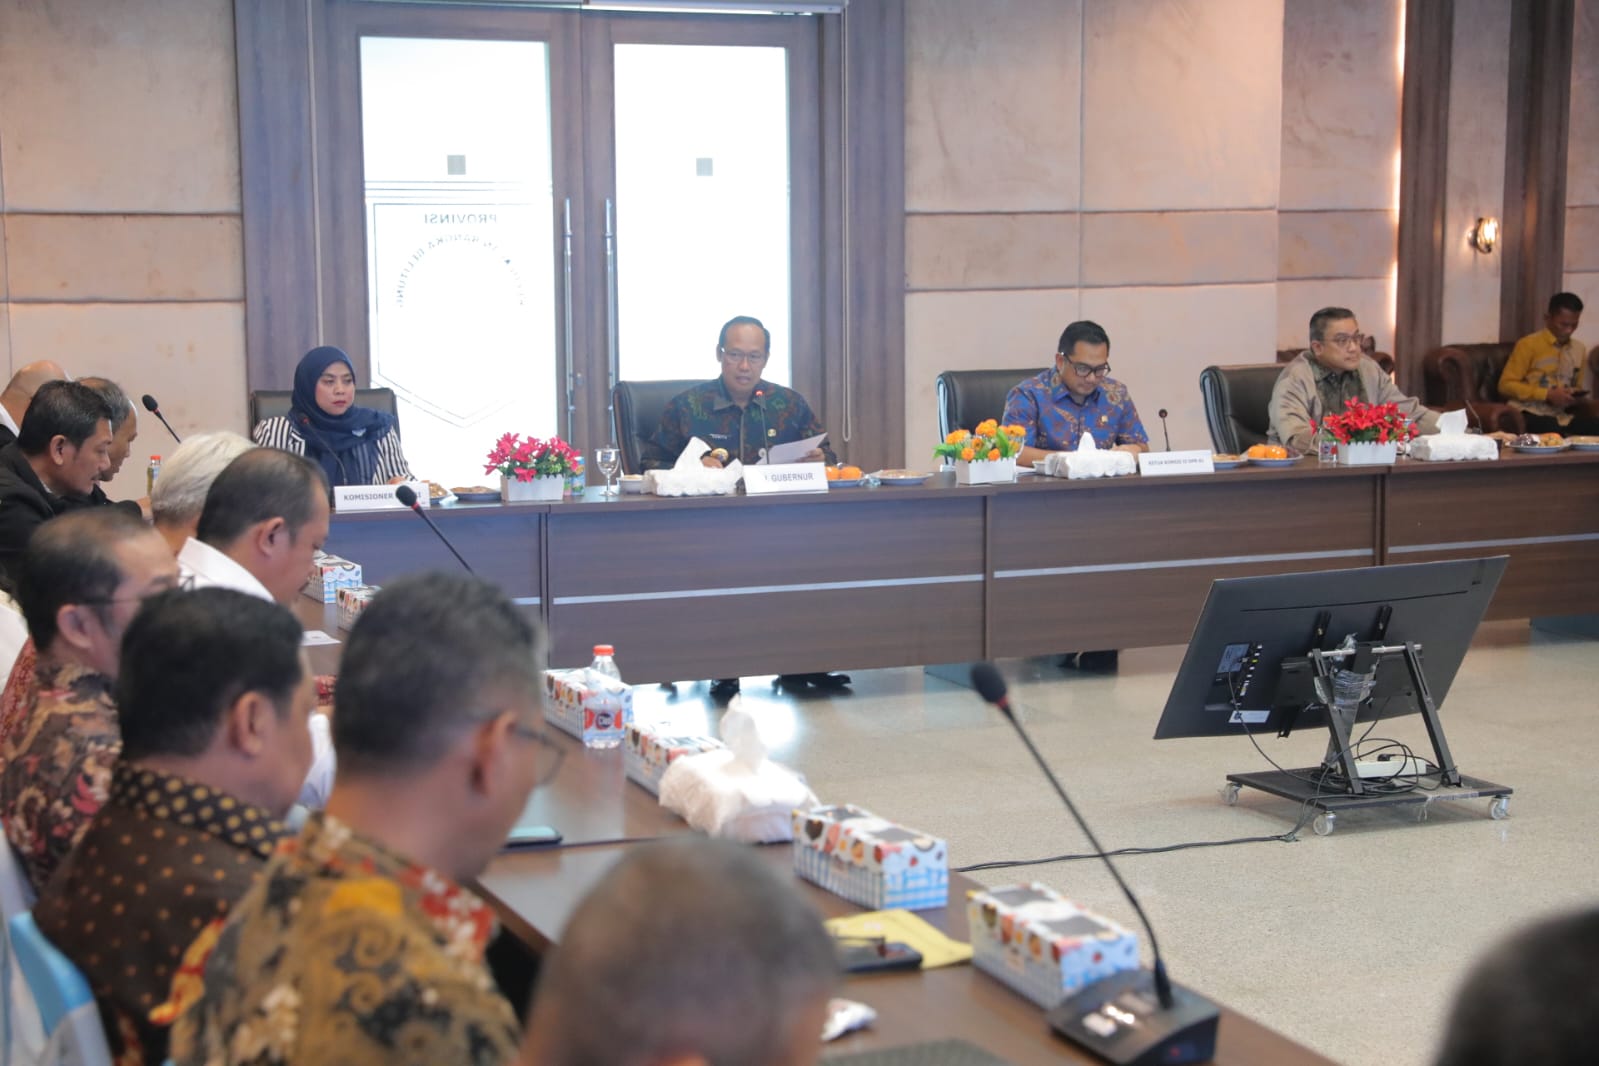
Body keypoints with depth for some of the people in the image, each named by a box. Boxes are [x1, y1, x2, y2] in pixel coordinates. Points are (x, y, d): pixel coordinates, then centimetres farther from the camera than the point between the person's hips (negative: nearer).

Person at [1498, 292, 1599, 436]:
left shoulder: (1580, 349, 17)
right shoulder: (1528, 344, -3)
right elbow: (1506, 385, -7)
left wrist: (1580, 398, 1)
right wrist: (1548, 394, -14)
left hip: (1562, 416, 6)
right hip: (1530, 413, -6)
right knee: (1555, 434, -39)